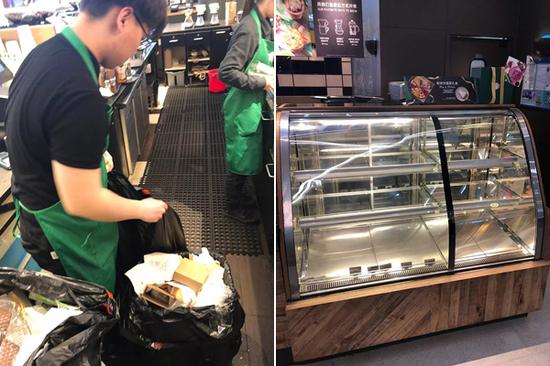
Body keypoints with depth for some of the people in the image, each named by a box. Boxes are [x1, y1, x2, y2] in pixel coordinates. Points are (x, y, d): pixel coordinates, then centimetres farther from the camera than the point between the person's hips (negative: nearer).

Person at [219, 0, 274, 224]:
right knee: (241, 159, 8)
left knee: (248, 158, 22)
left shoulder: (263, 26, 6)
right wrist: (262, 83, -20)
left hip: (253, 105, 9)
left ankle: (243, 198, 42)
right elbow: (226, 72, -25)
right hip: (243, 108, -9)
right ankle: (236, 208, 29)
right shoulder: (249, 29, -21)